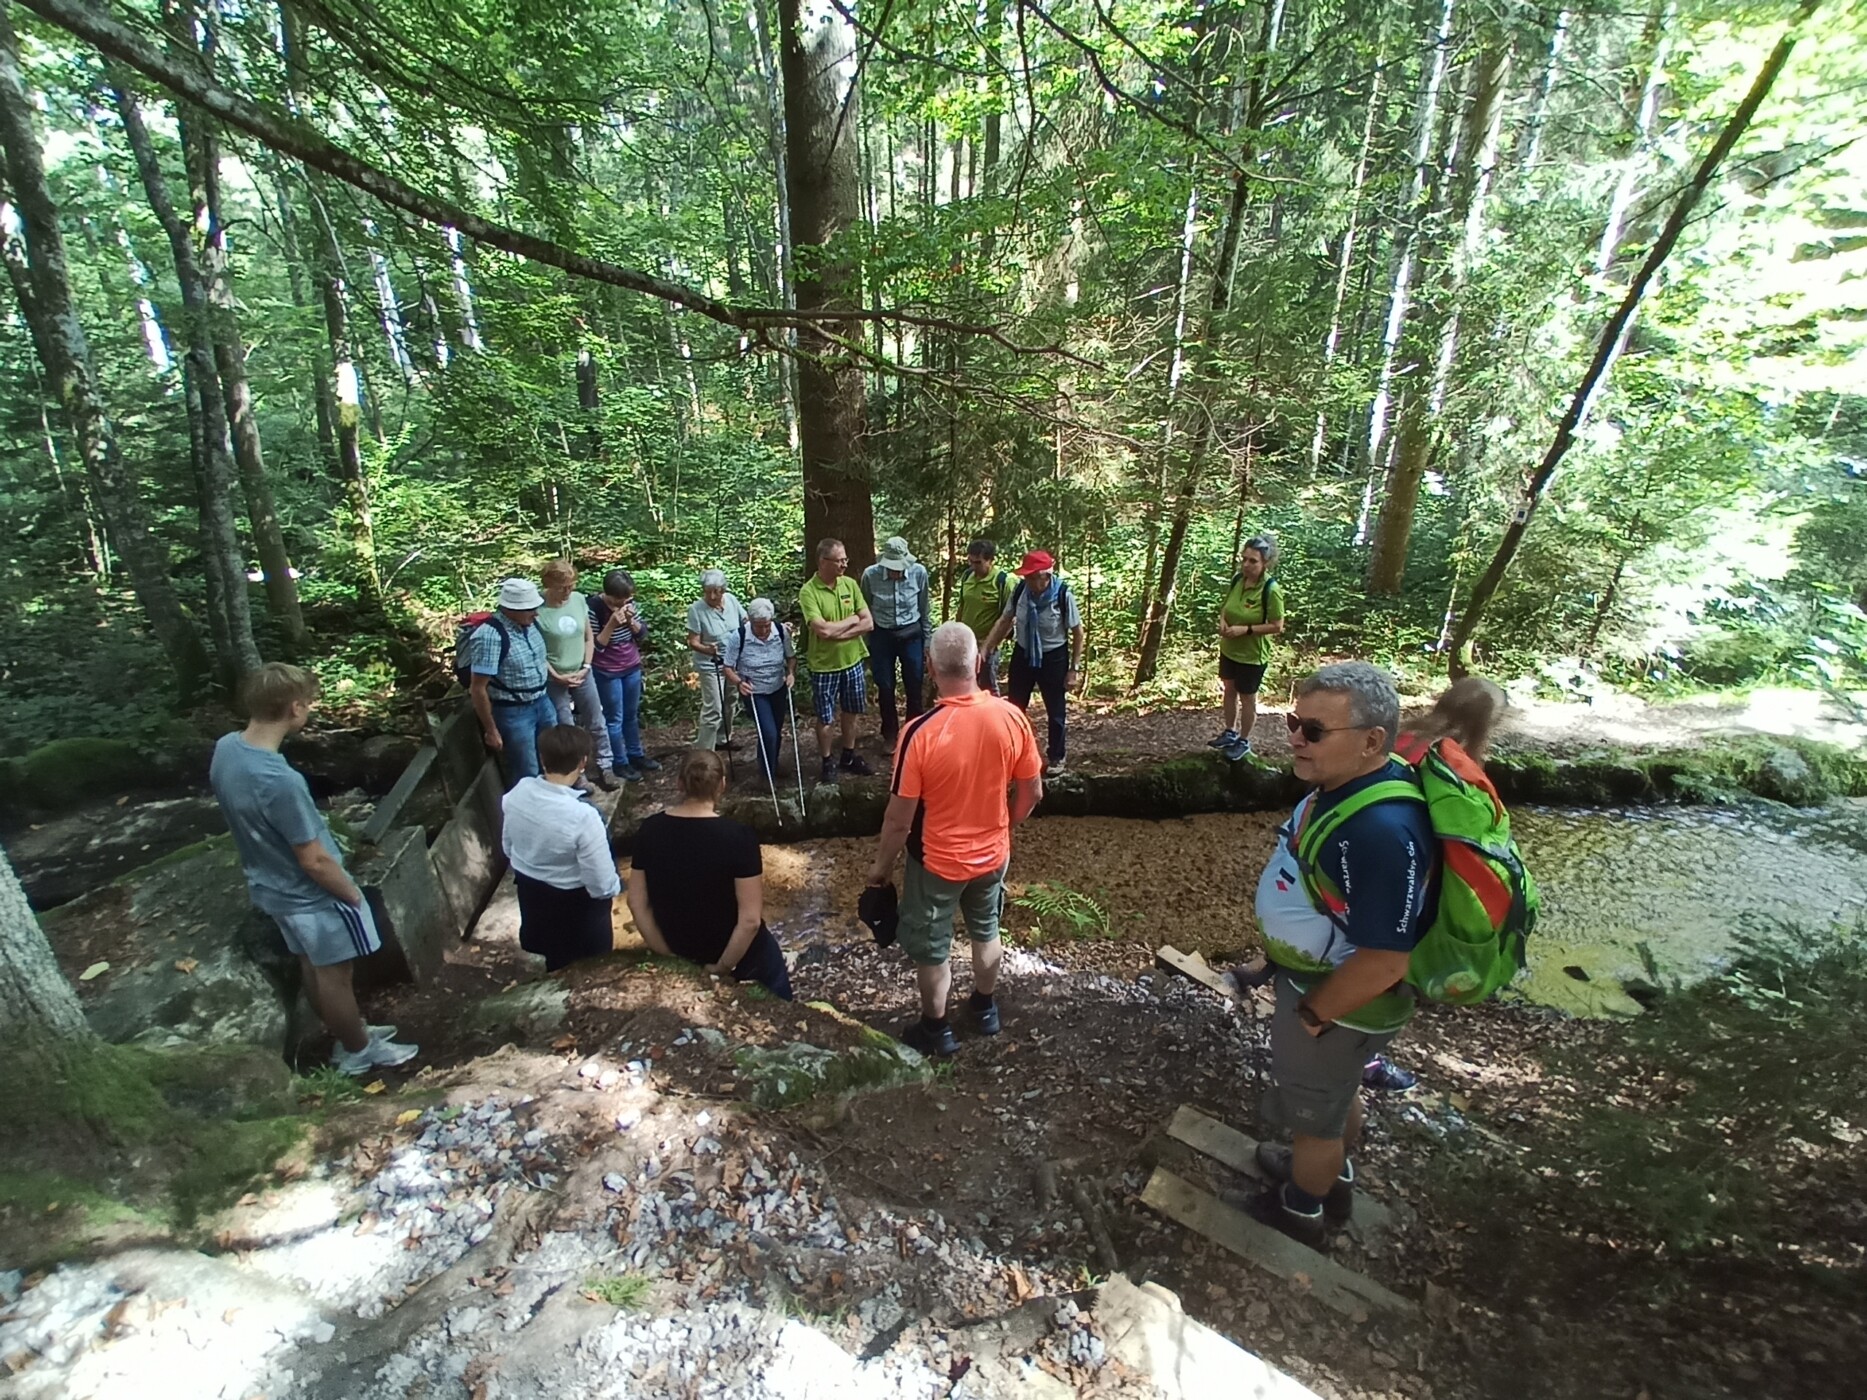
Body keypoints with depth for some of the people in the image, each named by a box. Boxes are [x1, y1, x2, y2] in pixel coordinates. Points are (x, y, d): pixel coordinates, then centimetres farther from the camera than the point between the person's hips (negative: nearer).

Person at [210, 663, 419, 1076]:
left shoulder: (226, 748, -9)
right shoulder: (278, 780, -37)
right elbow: (314, 861, -27)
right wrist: (354, 896, -11)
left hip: (269, 886, 9)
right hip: (310, 896, -8)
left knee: (312, 967, 25)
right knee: (334, 974, 13)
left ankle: (349, 1034, 45)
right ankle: (358, 1051, 34)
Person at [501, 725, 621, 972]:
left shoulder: (517, 793, -18)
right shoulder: (583, 816, -37)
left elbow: (508, 847, 3)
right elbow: (602, 885, -27)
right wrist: (617, 886, -5)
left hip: (530, 895, 6)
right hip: (576, 905, -6)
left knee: (557, 963, 33)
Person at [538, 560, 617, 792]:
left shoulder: (579, 600, -5)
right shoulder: (538, 609, -18)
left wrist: (586, 667, -4)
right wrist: (557, 676, -14)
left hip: (582, 674, 4)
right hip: (554, 680, -4)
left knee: (597, 723, 13)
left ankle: (603, 769, 30)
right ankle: (577, 778, 22)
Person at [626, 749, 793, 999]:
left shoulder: (650, 830, -14)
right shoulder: (738, 836, -27)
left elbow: (637, 903, -6)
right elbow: (750, 920, -26)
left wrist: (668, 954, 1)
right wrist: (722, 968, -13)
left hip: (677, 948, 4)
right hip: (733, 947, -4)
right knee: (774, 1005, 25)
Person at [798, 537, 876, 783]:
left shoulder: (850, 584, -2)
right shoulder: (808, 592, -17)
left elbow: (868, 624, -7)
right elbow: (823, 630, -28)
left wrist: (838, 634, -19)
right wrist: (852, 620, -14)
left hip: (852, 660, 5)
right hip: (824, 665, -5)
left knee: (851, 712, 18)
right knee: (825, 718, 9)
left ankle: (849, 757, 36)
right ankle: (828, 762, 27)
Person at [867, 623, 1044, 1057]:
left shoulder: (920, 732, -28)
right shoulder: (1011, 718, -17)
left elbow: (900, 819, -21)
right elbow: (1032, 792, -4)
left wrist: (881, 865, -3)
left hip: (937, 862, -4)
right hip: (992, 854, 4)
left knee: (932, 949, 20)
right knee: (986, 931, 29)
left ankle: (936, 1030, 40)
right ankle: (985, 1008, 50)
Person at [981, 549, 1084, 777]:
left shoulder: (1063, 595, -22)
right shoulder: (1020, 590, -13)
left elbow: (1077, 633, -12)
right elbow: (1004, 622, -3)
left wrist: (1074, 669, -12)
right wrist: (984, 649, -9)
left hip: (1053, 658, -3)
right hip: (1023, 655, 3)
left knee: (1055, 712, 13)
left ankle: (1056, 758, 33)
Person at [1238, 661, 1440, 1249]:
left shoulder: (1381, 831, -38)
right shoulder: (1341, 783, -8)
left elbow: (1384, 962, -33)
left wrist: (1313, 1014, -18)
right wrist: (1277, 955, 14)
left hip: (1340, 1003, -8)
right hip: (1312, 977, 8)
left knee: (1312, 1111, 19)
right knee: (1334, 1092, 32)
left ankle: (1299, 1210, 46)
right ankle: (1331, 1176, 58)